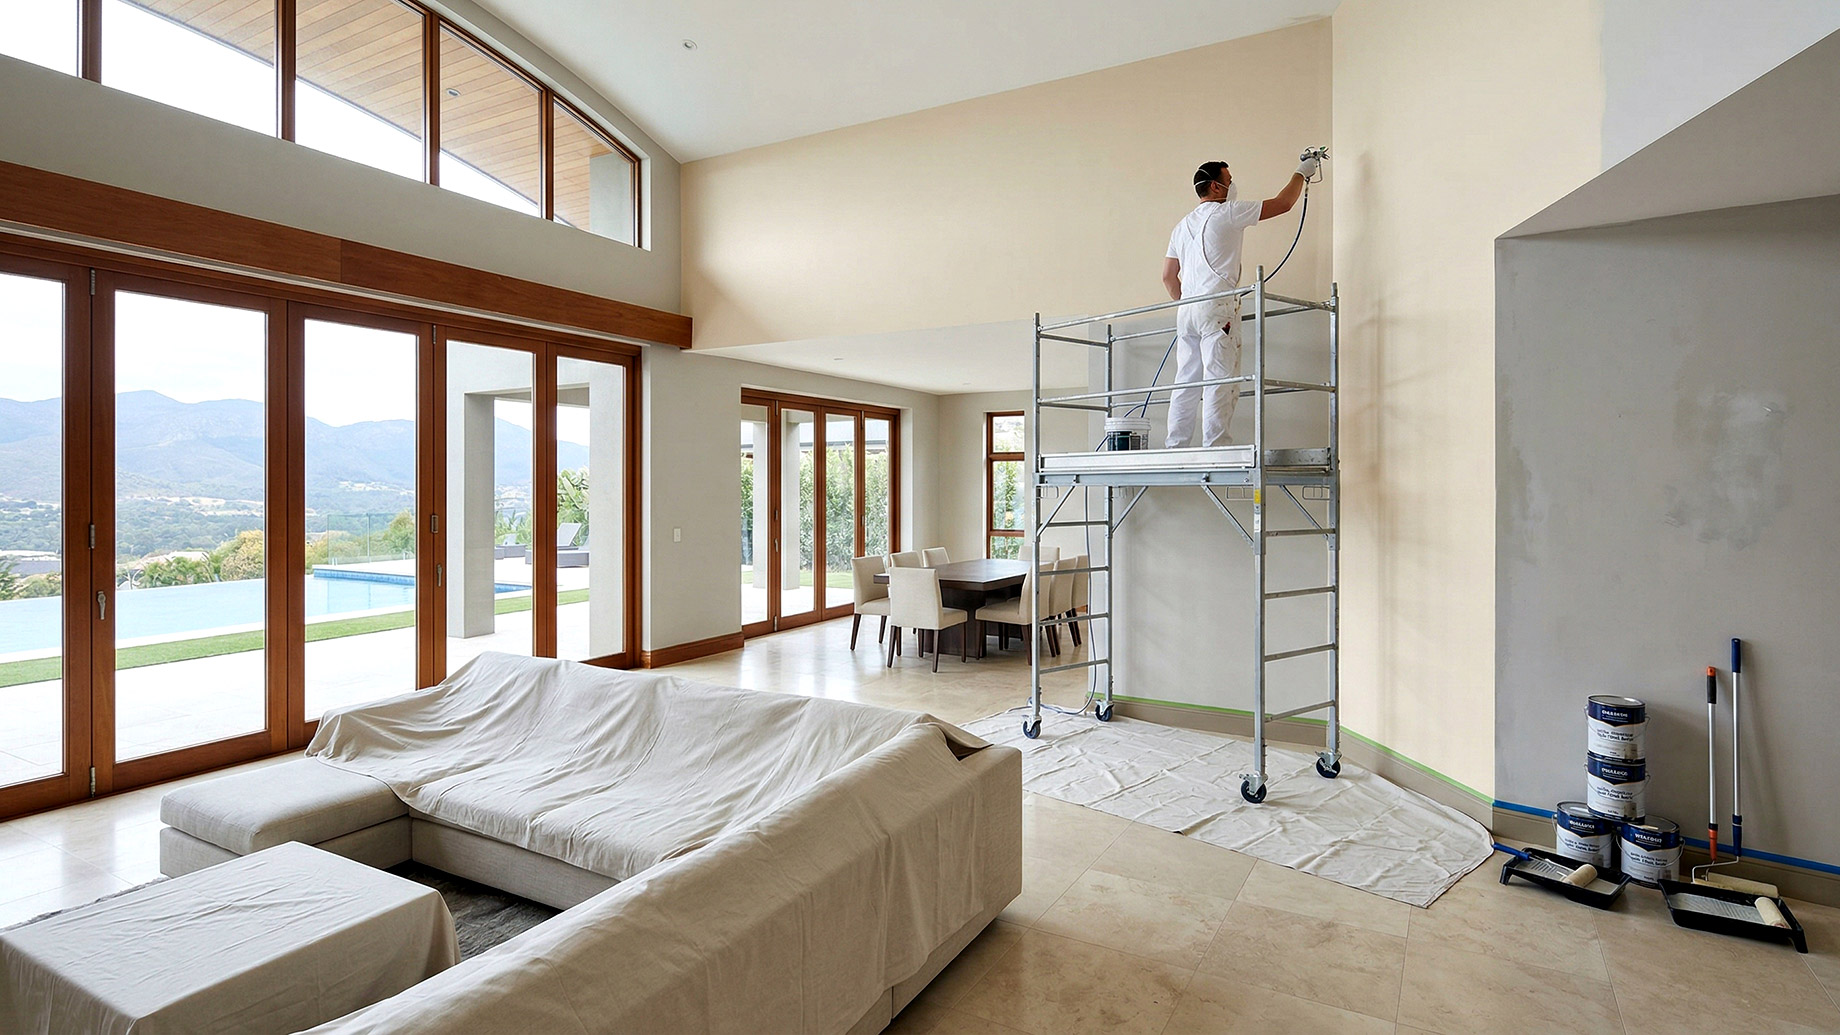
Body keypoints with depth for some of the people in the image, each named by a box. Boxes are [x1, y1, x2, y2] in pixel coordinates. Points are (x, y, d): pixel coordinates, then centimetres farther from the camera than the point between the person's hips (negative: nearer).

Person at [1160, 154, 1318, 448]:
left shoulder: (1182, 226, 22)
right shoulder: (1227, 213, 2)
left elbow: (1168, 276, 20)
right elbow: (1283, 204, 8)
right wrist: (1301, 173, 23)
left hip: (1186, 311, 7)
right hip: (1216, 306, -7)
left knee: (1186, 381, 5)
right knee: (1219, 379, -9)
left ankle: (1174, 447, 2)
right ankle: (1214, 446, -14)